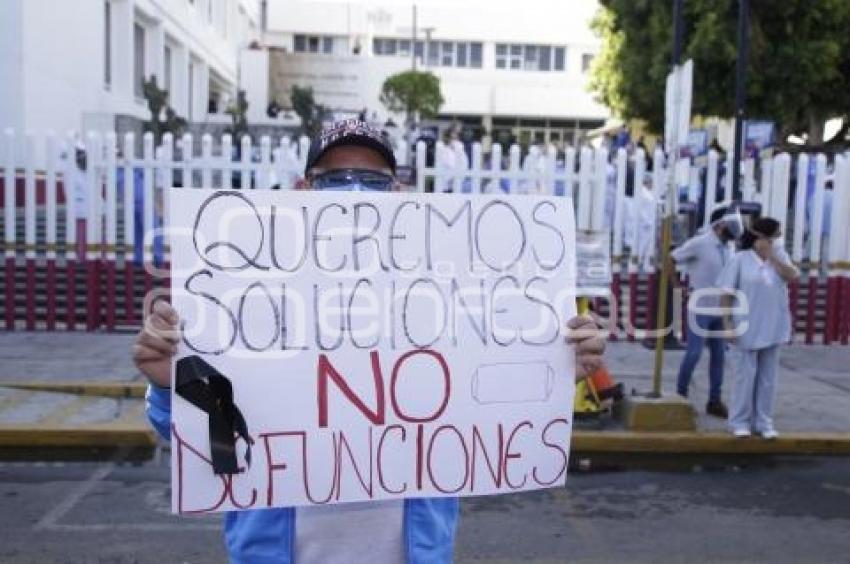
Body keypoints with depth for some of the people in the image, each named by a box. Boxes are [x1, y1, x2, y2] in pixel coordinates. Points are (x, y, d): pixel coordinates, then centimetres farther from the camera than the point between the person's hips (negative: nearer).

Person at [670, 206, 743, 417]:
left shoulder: (727, 248, 8)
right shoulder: (699, 243, -12)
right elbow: (669, 260, -11)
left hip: (720, 309, 7)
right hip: (700, 308, -6)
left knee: (718, 354, 7)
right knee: (694, 353, -6)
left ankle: (714, 401, 16)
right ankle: (680, 396, 11)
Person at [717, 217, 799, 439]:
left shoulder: (779, 255, 5)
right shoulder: (741, 259, -7)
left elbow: (792, 275, -12)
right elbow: (726, 294, -7)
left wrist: (771, 254, -15)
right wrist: (727, 323, -12)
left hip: (773, 327, 4)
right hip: (749, 327, -4)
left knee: (768, 377, 9)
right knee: (746, 374, 2)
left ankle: (763, 421, 20)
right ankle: (740, 421, 14)